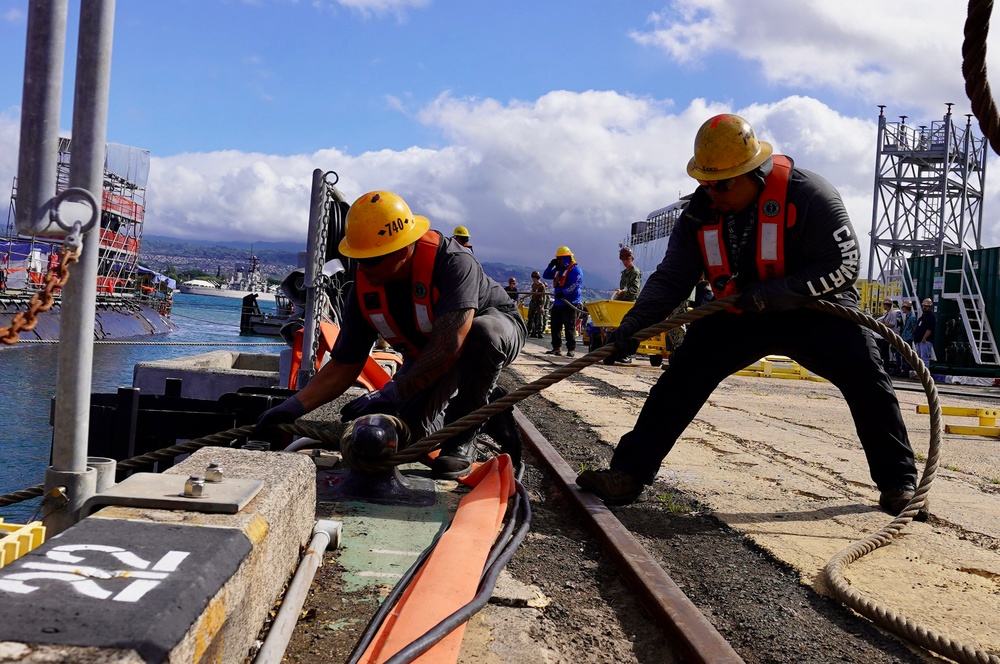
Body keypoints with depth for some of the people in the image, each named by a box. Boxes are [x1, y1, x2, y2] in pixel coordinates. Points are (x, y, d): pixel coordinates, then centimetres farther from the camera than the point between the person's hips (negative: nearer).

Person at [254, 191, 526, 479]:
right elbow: (344, 365, -12)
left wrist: (392, 394, -42)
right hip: (427, 356, 4)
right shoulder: (364, 289, -18)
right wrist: (293, 407, -24)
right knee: (407, 429, -18)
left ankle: (461, 440, -20)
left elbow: (449, 345, -45)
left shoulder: (451, 261, -37)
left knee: (483, 334, -41)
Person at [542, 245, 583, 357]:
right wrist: (550, 266, 5)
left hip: (570, 303, -9)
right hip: (558, 303, 9)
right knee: (555, 326, 10)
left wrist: (564, 292, -30)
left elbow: (575, 285, -20)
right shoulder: (558, 270, 18)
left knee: (569, 327, -9)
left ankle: (571, 349, -6)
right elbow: (545, 276, 22)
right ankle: (556, 348, 17)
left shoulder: (575, 269, -8)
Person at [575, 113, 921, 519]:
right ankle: (628, 474, -7)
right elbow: (671, 277, -7)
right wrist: (634, 321, -24)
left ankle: (898, 481, 2)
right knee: (679, 380, -11)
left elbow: (843, 264, -22)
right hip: (739, 316, 3)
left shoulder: (805, 194, -23)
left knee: (865, 376, -19)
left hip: (813, 308, -3)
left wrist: (772, 294, -31)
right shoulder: (701, 211, -10)